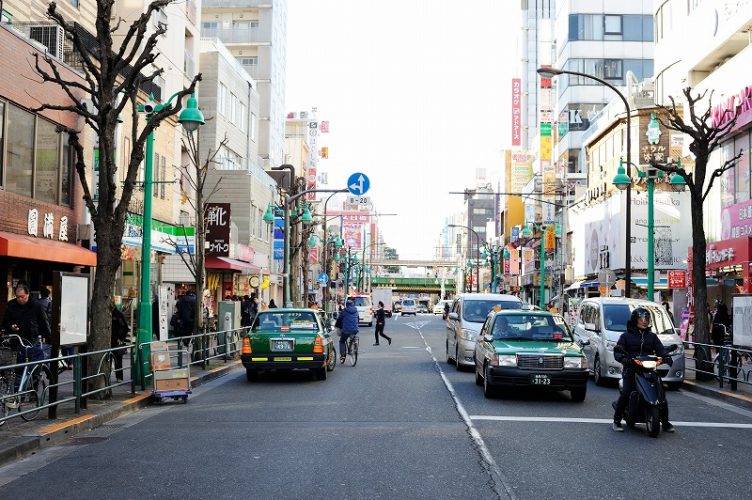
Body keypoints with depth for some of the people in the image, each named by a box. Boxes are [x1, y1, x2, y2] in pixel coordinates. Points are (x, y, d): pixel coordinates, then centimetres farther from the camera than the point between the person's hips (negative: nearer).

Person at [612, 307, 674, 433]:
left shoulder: (652, 336, 20)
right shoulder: (626, 336, 10)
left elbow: (660, 350, 8)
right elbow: (617, 352, 3)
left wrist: (666, 358, -14)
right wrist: (623, 358, -19)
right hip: (631, 370, -3)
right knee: (625, 394, -21)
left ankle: (665, 422, 5)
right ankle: (616, 420, -7)